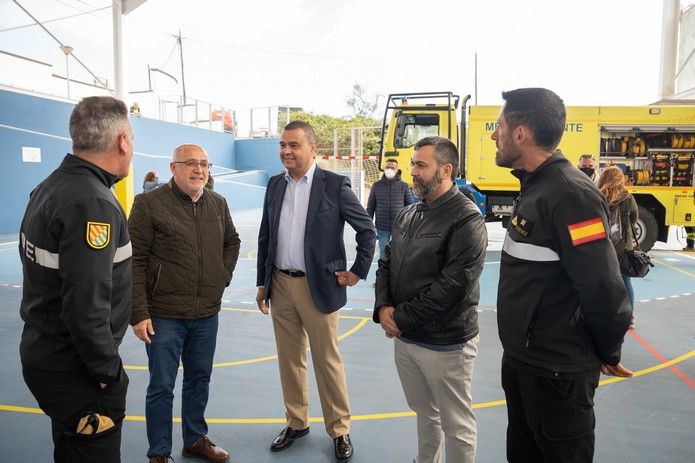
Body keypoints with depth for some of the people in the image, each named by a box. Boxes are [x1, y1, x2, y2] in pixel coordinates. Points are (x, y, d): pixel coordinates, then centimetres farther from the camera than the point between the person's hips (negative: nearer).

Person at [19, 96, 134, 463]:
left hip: (42, 353, 9)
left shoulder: (48, 187, 5)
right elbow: (86, 306, -29)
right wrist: (108, 371, -16)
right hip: (77, 373, -9)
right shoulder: (93, 203, -25)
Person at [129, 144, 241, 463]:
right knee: (161, 387, 7)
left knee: (199, 380, 18)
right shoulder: (149, 204, -10)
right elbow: (134, 262, -10)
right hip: (164, 316, -5)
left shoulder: (218, 204, 6)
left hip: (207, 314, 5)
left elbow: (232, 242, 22)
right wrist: (139, 314, -13)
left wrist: (223, 275, 8)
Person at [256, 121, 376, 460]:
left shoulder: (334, 185, -8)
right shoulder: (275, 185, 7)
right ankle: (296, 423, 32)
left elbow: (367, 229, -4)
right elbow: (265, 237, 12)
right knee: (289, 359, 14)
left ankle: (339, 430, 22)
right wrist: (262, 283, 11)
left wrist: (358, 271, -5)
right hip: (280, 286, 5)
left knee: (327, 361, 6)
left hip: (318, 287, -5)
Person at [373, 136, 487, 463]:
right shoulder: (407, 215, 9)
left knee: (456, 425, 9)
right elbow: (387, 263, 12)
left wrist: (402, 317, -17)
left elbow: (453, 285, -22)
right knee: (424, 411, 25)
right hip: (404, 338, 7)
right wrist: (383, 308, -5)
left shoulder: (466, 219, -15)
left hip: (445, 343, -7)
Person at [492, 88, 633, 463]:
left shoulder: (571, 193, -24)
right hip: (520, 360, 9)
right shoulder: (534, 188, 7)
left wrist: (607, 354, -10)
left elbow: (604, 288, -25)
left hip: (557, 372, -9)